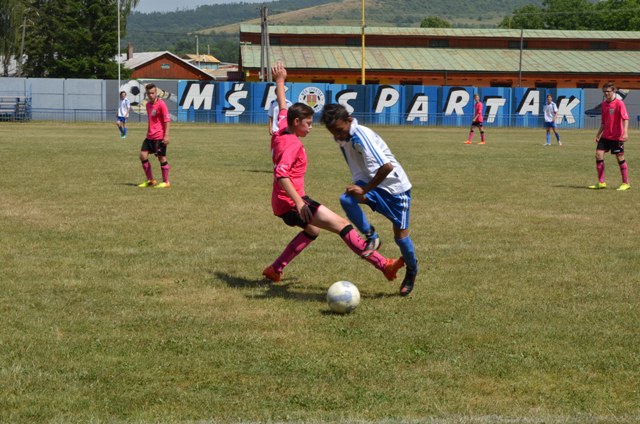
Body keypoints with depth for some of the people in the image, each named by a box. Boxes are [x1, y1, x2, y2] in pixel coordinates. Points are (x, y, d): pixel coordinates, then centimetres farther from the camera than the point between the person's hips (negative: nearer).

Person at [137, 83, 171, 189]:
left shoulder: (161, 104, -11)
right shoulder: (148, 105, 12)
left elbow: (167, 120, -15)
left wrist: (166, 135, -20)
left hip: (159, 137, -8)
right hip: (150, 136, 8)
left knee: (161, 157, -2)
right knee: (143, 155, 1)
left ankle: (166, 182, 8)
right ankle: (150, 180, 10)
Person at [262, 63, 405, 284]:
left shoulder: (282, 131, 9)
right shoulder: (292, 144, -18)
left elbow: (282, 108, 28)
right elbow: (281, 174, -30)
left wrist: (280, 81, 40)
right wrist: (299, 201, -33)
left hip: (284, 203, 11)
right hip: (290, 202, -11)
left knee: (312, 231, 33)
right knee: (342, 225, -16)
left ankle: (275, 270, 34)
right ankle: (384, 266, -24)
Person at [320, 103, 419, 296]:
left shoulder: (362, 136, -26)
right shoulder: (343, 138, 0)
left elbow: (387, 166, -32)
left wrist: (364, 190, -27)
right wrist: (358, 186, 16)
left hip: (395, 187, -6)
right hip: (371, 183, 6)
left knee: (400, 233, 1)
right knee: (346, 199, -25)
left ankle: (412, 270, 28)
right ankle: (371, 237, -7)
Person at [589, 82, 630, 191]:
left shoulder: (619, 103, -11)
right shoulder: (603, 104, 10)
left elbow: (625, 118, -21)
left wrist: (625, 132, -33)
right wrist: (598, 134, 18)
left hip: (617, 137, -7)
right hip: (605, 136, 7)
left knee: (620, 158, 0)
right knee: (598, 154, -3)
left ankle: (626, 183, 12)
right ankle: (601, 182, 4)